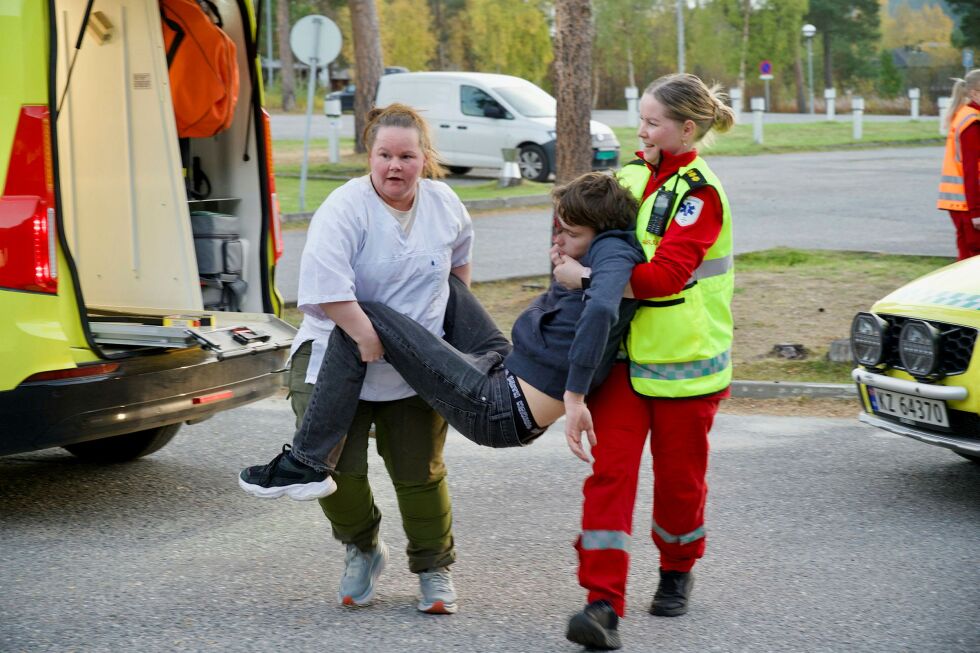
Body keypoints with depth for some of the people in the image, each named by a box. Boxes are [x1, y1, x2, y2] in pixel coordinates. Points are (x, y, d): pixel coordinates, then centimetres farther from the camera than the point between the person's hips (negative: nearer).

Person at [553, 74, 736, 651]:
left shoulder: (701, 195, -14)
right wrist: (576, 255, 8)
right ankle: (604, 603, -10)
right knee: (610, 471, -6)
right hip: (623, 352, 5)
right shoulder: (634, 174, 9)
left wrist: (587, 277, -23)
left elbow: (665, 274, -24)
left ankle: (678, 571, 37)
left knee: (679, 474, 10)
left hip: (684, 360, -5)